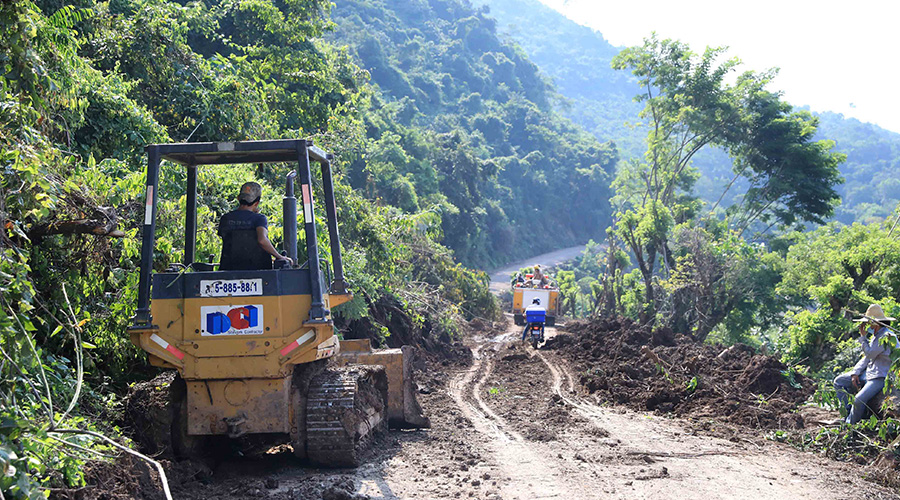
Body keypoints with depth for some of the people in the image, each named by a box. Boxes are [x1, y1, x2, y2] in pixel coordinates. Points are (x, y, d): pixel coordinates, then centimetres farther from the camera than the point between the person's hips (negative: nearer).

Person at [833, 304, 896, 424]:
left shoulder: (887, 336, -17)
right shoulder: (876, 335, 15)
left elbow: (870, 354, -20)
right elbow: (866, 358, 15)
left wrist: (863, 336, -9)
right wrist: (855, 373, 2)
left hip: (880, 377, -10)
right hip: (868, 373, 10)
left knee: (859, 400, -31)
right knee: (839, 382, 6)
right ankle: (848, 413, 1)